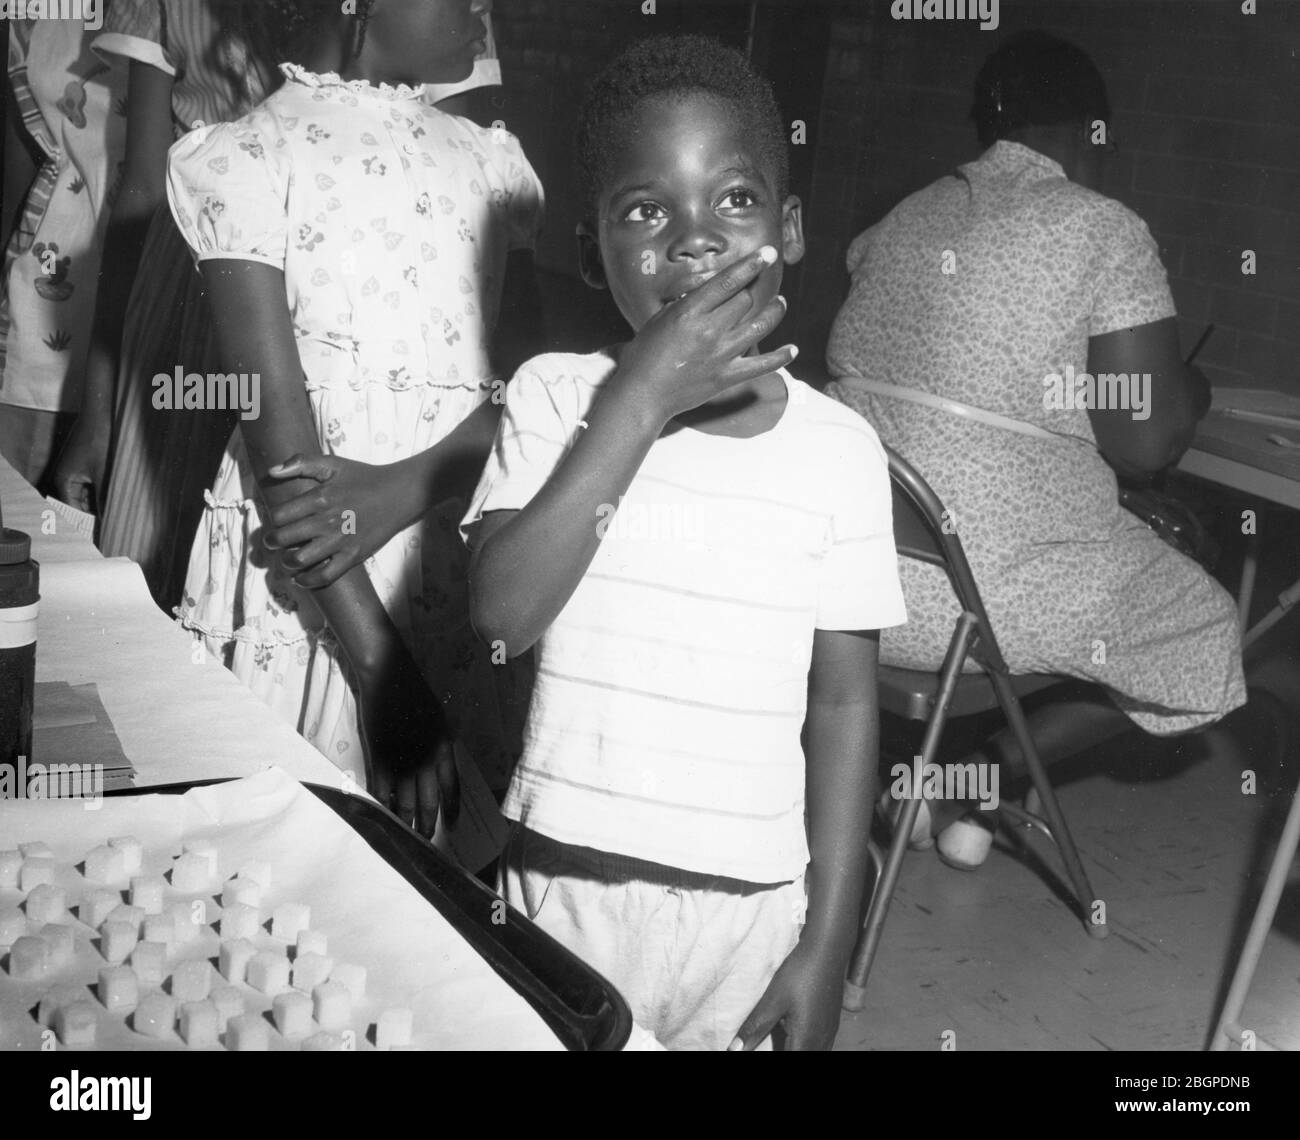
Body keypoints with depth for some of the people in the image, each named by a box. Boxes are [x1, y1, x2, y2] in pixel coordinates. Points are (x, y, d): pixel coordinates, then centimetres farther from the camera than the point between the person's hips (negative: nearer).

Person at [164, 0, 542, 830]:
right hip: (310, 580, -4)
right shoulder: (244, 161, -6)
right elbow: (280, 444, -13)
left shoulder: (489, 159, 8)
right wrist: (381, 665, -18)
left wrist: (404, 486, -18)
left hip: (469, 565, 4)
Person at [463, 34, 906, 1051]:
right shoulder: (558, 397, -7)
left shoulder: (840, 448, -5)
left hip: (749, 904, 0)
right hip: (564, 883, 0)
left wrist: (828, 945, -1)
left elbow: (845, 701, 0)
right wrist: (640, 402, -24)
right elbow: (503, 613, -20)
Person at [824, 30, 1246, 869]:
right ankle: (984, 774, 9)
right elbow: (1143, 445, -12)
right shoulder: (1105, 232, -9)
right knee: (1207, 632, 19)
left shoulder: (910, 217, 10)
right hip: (983, 593, -7)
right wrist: (1192, 391, 10)